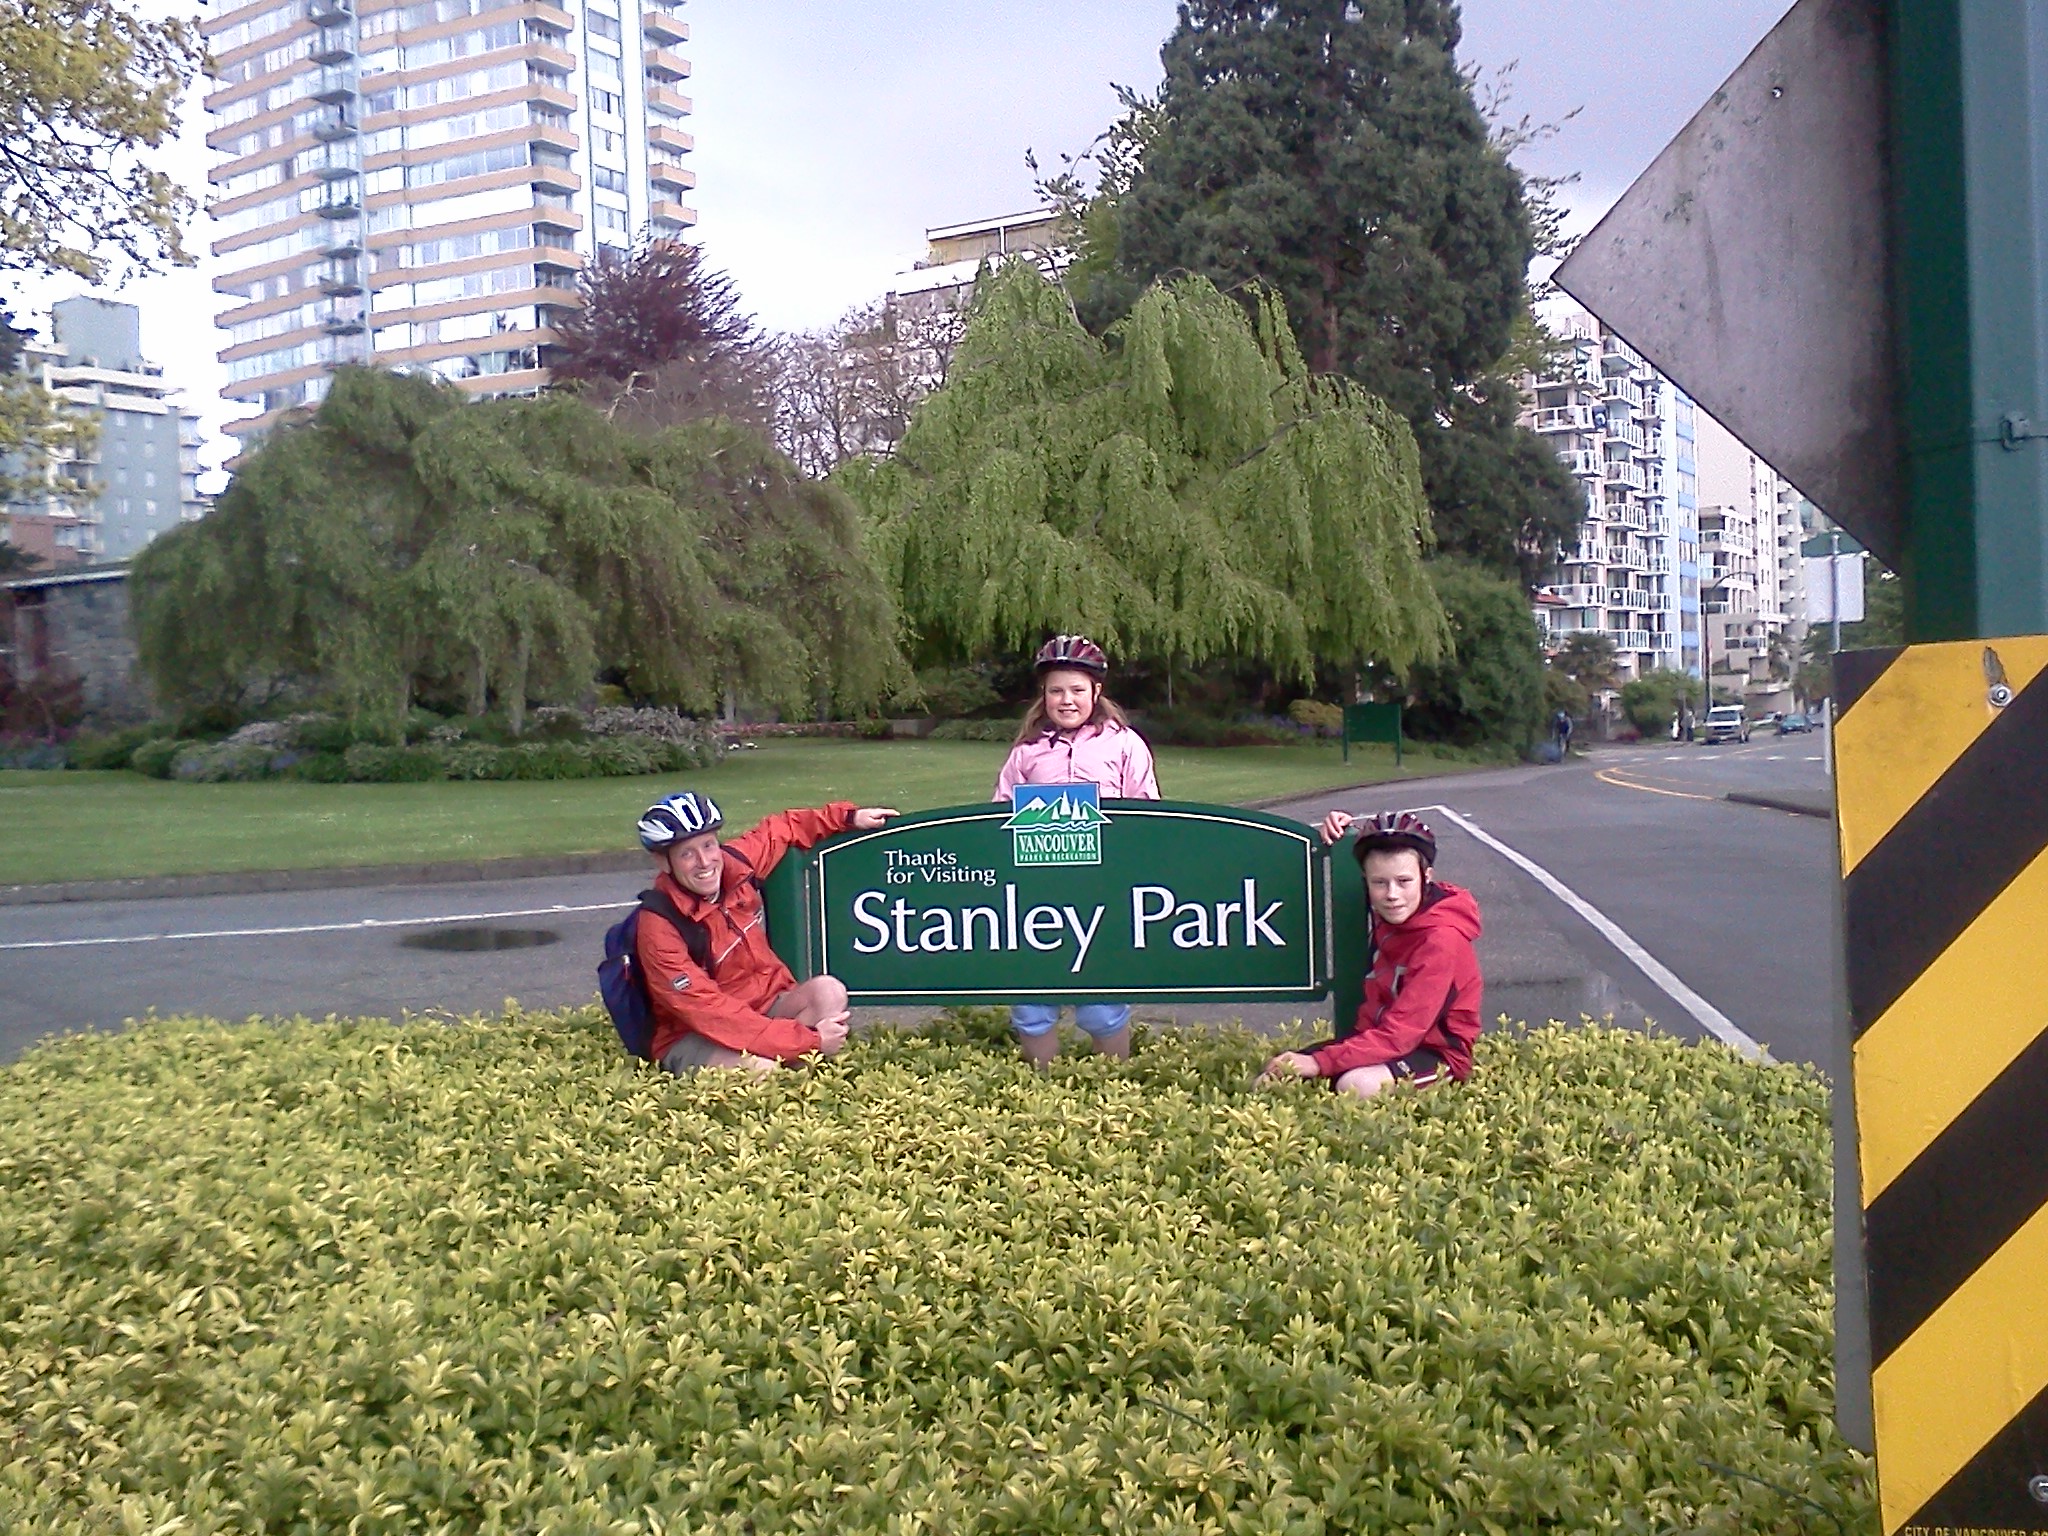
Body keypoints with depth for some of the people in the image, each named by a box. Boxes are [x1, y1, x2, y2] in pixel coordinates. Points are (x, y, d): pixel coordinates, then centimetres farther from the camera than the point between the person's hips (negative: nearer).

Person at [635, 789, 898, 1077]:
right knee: (761, 1069, -37)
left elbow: (780, 828, 16)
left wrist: (849, 817, 9)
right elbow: (709, 1011, -27)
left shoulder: (735, 862, -8)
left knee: (828, 992, -22)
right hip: (695, 1038, -6)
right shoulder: (658, 927, -23)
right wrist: (809, 1040, -30)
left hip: (765, 1006, 7)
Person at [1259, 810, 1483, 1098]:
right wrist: (1339, 833, -1)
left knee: (1356, 1085, -37)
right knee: (1271, 1078, -8)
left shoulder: (1441, 940, -23)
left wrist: (1320, 1063, -32)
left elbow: (1400, 1035, -28)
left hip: (1435, 1051, -7)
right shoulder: (1385, 912, -1)